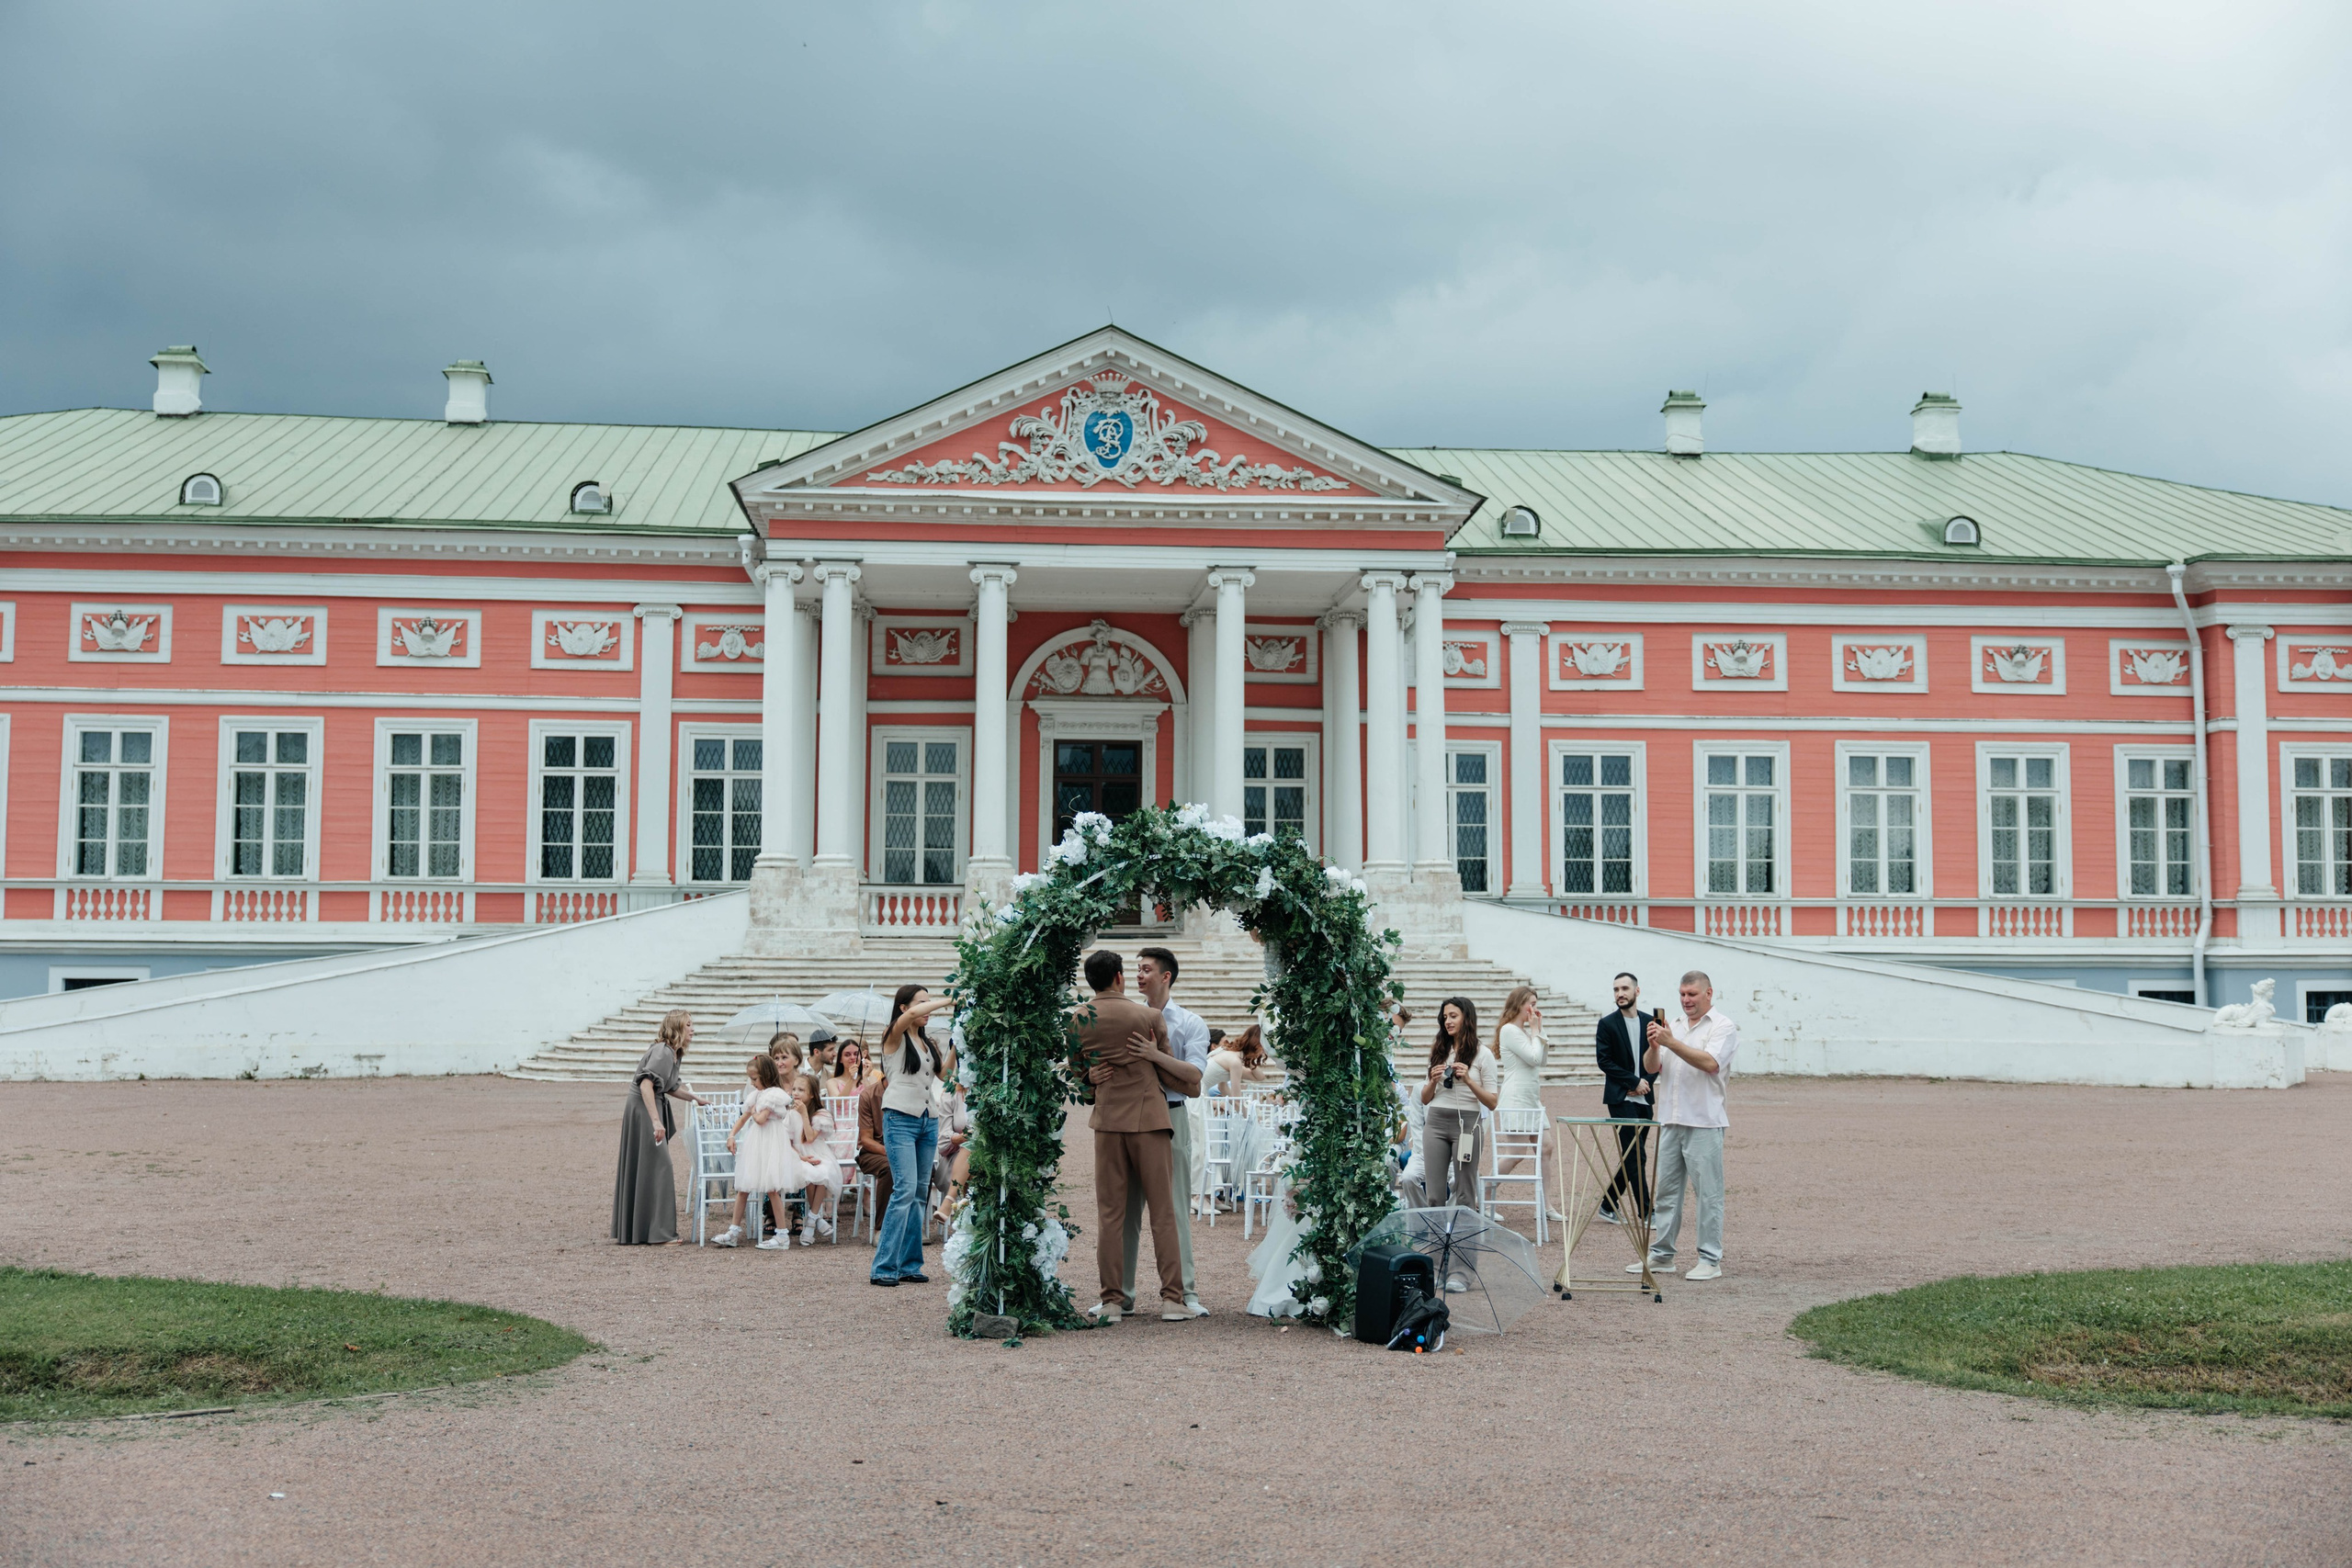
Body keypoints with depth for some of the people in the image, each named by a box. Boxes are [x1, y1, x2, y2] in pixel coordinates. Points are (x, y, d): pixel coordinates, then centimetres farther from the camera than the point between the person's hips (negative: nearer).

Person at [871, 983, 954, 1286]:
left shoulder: (928, 1042, 18)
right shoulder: (895, 1037, -2)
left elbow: (944, 1073, 8)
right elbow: (910, 1015, -22)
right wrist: (950, 1000, -14)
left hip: (928, 1121, 7)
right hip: (900, 1119, -7)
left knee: (919, 1193, 6)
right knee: (905, 1190, -15)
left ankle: (909, 1265, 10)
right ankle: (884, 1267, -13)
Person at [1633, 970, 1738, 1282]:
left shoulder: (1723, 1027, -2)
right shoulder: (1673, 1025, 16)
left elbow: (1709, 1063, -18)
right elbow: (1651, 1067, 10)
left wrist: (1671, 1042, -21)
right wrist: (1654, 1045, -11)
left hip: (1704, 1123, -6)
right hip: (1670, 1121, 6)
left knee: (1707, 1193, -3)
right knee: (1666, 1189, 9)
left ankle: (1710, 1259, 1)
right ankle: (1661, 1254, 15)